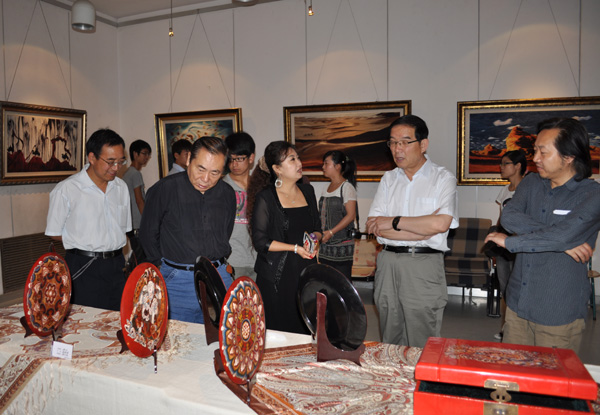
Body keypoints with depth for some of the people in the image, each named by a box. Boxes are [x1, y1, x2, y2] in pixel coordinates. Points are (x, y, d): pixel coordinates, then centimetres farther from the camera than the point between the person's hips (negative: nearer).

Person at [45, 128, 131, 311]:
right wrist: (87, 244, -3)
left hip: (116, 266, 5)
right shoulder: (66, 190, -8)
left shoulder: (121, 187, 8)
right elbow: (54, 233, -1)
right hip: (84, 269, -5)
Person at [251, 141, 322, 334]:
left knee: (308, 331, 4)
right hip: (277, 276, -4)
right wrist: (295, 248, -15)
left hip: (306, 270, 5)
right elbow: (260, 241, -10)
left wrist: (314, 237, -4)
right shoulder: (265, 198, -7)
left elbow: (317, 228, 18)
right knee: (279, 334, 2)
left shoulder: (307, 191, 10)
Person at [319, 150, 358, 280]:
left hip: (342, 244, -7)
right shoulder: (326, 189, 15)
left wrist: (331, 232, -17)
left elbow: (351, 215, -14)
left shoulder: (347, 187, -8)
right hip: (325, 244, 7)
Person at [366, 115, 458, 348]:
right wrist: (424, 227, -9)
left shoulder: (443, 179, -1)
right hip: (388, 263, 4)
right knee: (389, 344, 15)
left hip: (424, 266, -4)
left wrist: (394, 222, -9)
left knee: (421, 348, 4)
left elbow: (440, 224, -18)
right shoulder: (388, 179, 10)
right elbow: (373, 227, -1)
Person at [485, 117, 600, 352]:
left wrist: (509, 242, -15)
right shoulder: (532, 183, 6)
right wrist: (562, 241, -19)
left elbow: (563, 234, -27)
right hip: (517, 306, 5)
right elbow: (508, 217, -11)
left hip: (559, 315, -4)